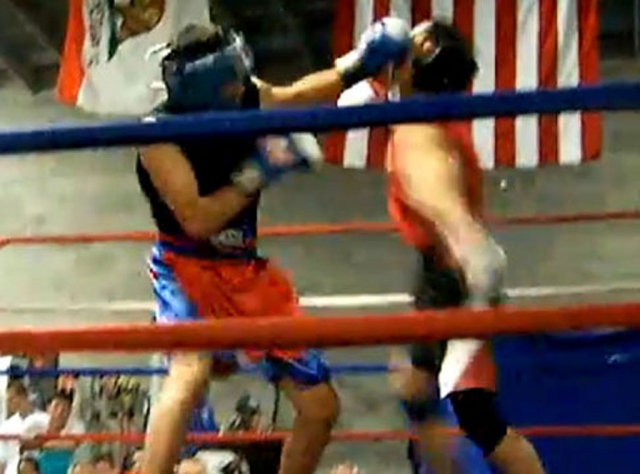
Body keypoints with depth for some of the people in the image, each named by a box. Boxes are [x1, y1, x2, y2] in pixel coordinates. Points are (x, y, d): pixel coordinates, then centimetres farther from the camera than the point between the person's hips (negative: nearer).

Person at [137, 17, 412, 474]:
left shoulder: (248, 98, -5)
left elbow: (297, 95, 18)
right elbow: (196, 220, -24)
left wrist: (357, 64, 8)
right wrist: (257, 174, -26)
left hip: (247, 270, 6)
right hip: (187, 267, -6)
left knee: (321, 405, 7)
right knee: (191, 369, -38)